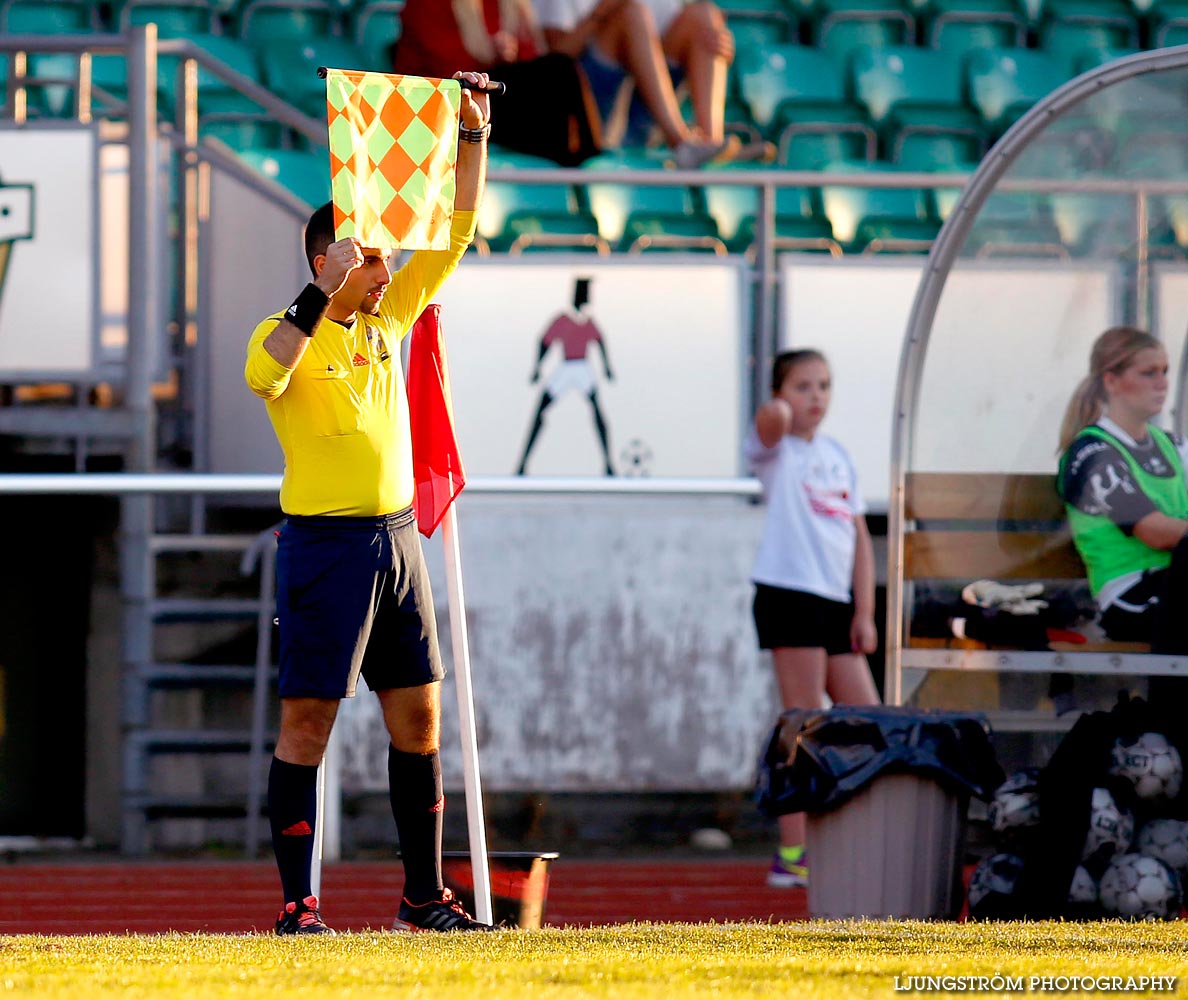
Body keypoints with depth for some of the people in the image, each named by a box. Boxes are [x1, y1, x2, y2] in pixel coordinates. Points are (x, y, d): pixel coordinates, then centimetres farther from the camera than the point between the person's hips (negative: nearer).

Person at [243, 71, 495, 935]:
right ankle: (297, 903, -4)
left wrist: (474, 136, 7)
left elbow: (455, 236, 15)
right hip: (324, 541, -7)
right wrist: (327, 294, -35)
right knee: (308, 719, -5)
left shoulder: (389, 320, 11)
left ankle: (425, 895, 16)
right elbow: (264, 375, -31)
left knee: (418, 716, 9)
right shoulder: (291, 333, -8)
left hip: (397, 537, 7)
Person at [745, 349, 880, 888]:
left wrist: (864, 612, 9)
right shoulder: (775, 449, 1)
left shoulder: (838, 456, 17)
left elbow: (859, 538, 14)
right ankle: (793, 855, -5)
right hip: (789, 595, -7)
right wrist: (777, 412, -41)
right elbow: (771, 422, -24)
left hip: (837, 601, 7)